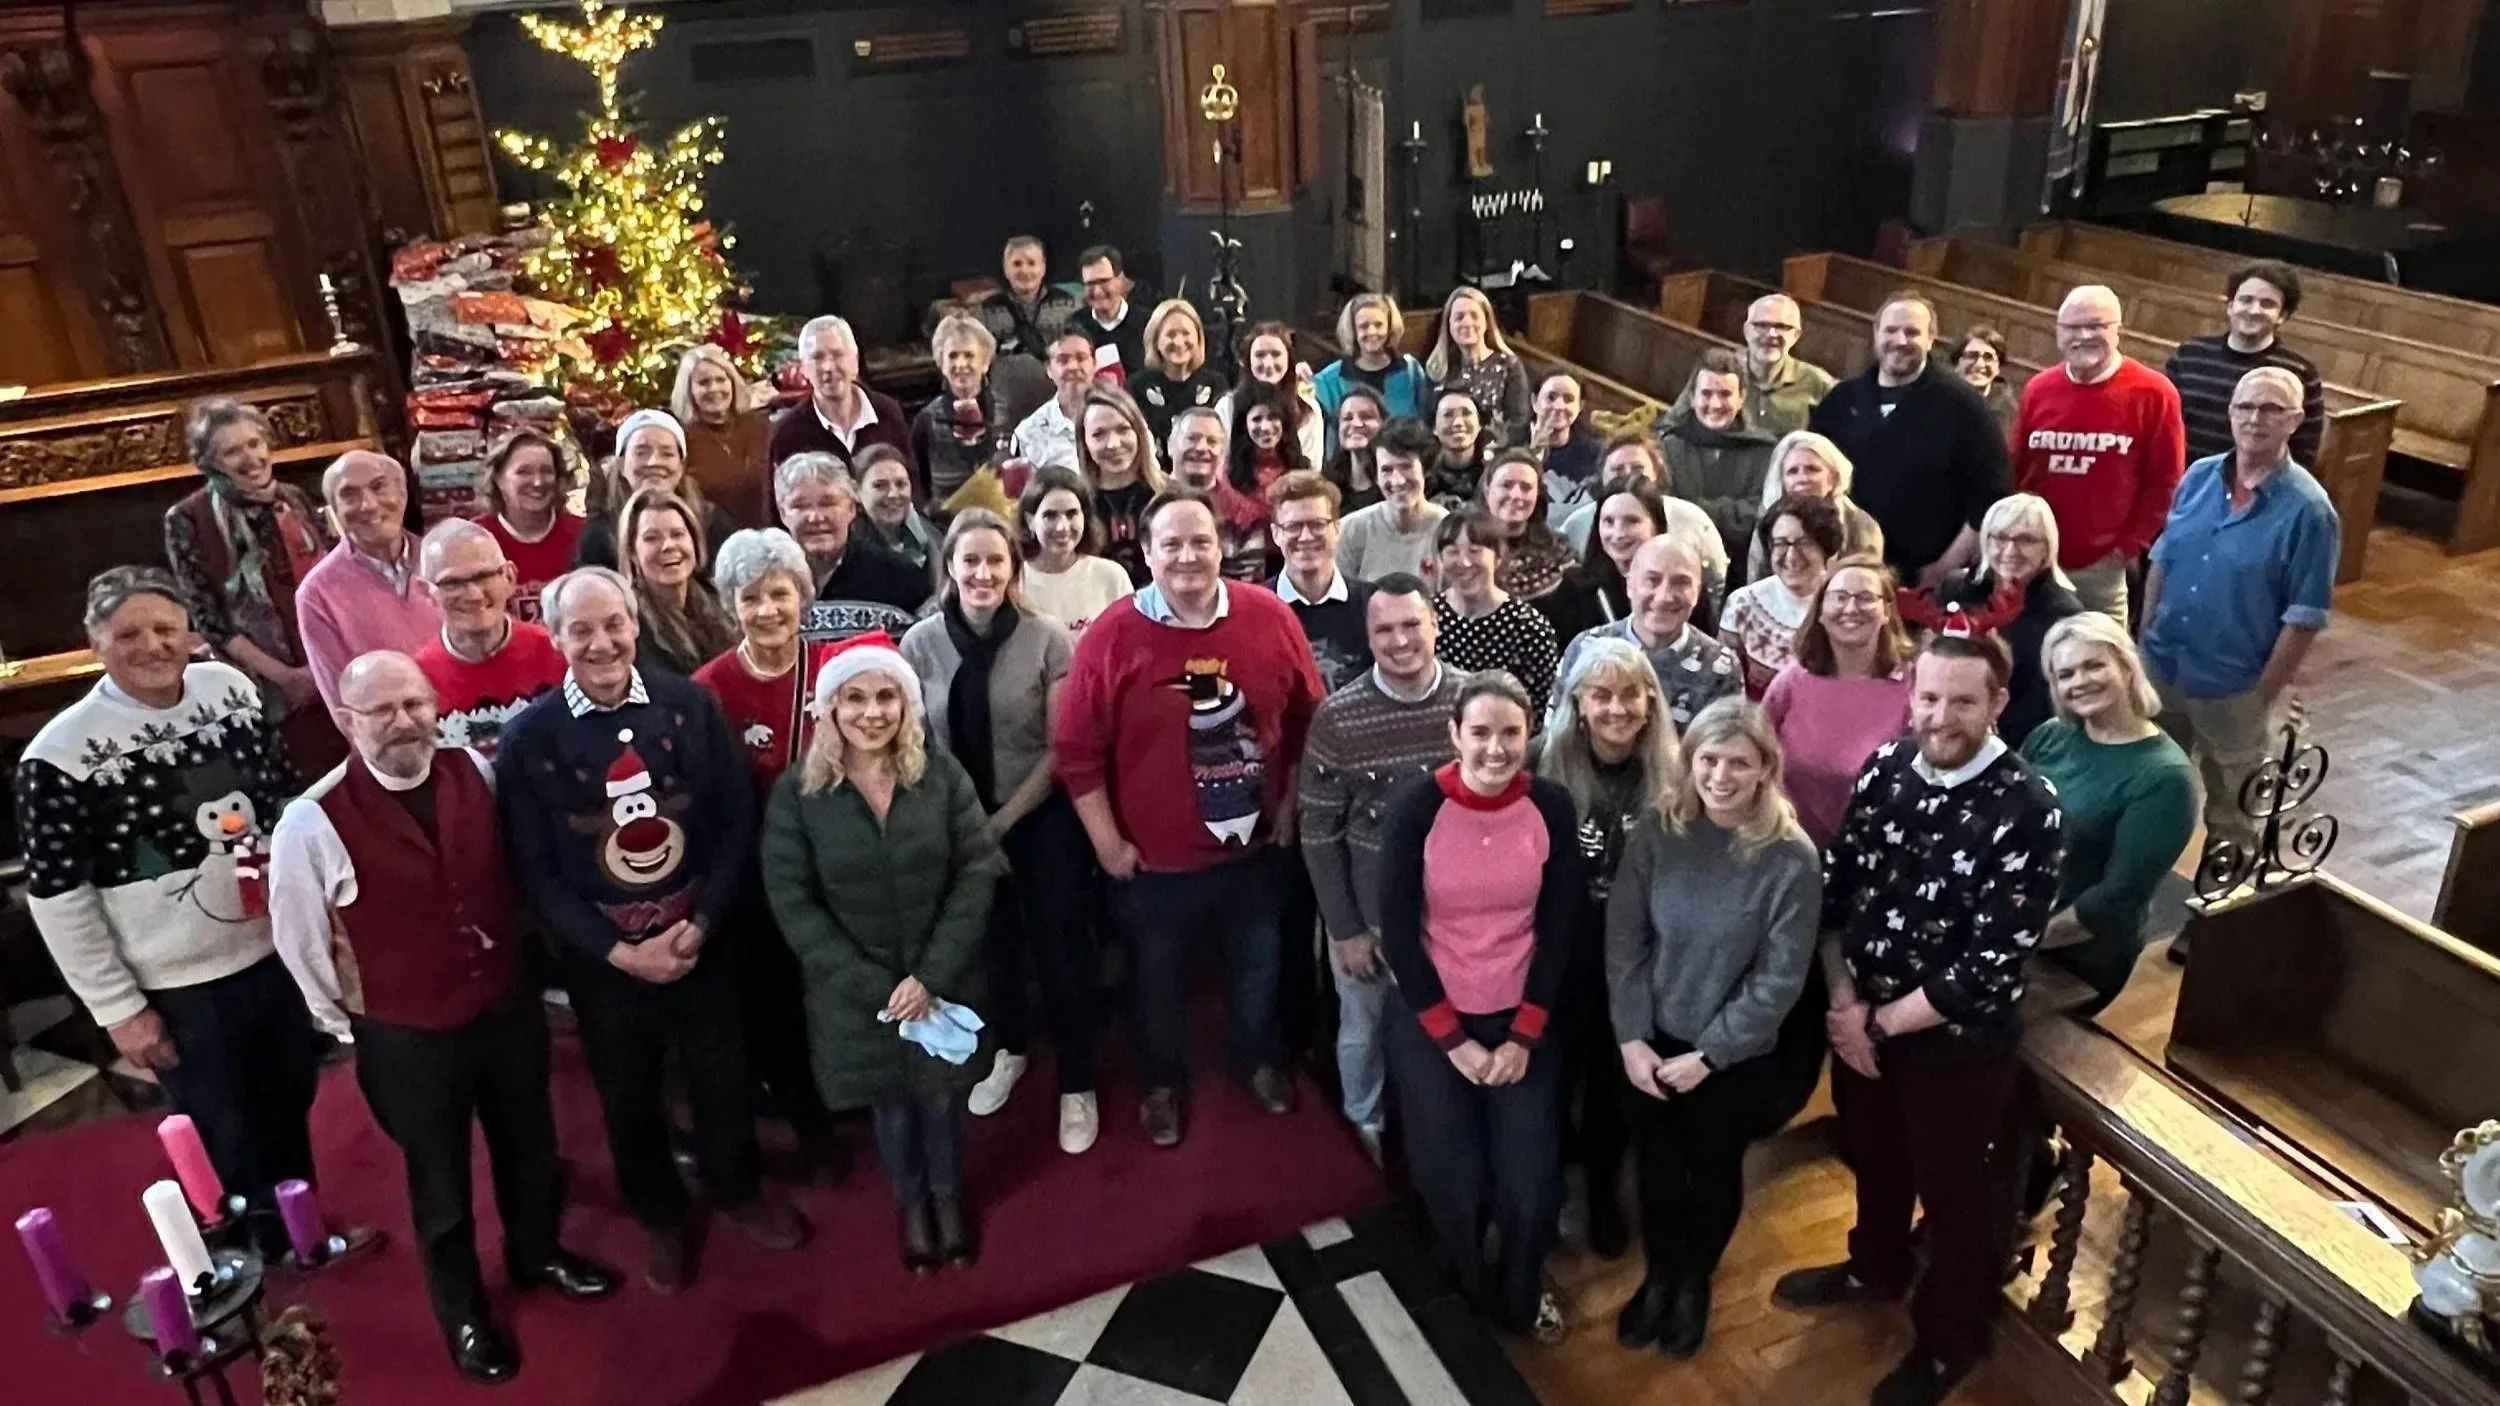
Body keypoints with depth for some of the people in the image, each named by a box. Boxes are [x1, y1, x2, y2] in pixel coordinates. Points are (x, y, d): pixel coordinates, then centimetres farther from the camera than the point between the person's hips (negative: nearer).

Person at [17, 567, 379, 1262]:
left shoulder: (231, 687, -5)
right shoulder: (60, 755, -19)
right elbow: (56, 896, -12)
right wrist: (118, 1008, -9)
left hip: (274, 949, 5)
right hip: (178, 986, -5)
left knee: (290, 1105, 24)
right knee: (227, 1138, 13)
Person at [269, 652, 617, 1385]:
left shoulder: (476, 773, -9)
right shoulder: (312, 823, -21)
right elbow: (299, 939, -9)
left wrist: (522, 956, 9)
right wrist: (348, 1024, 0)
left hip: (510, 1007, 4)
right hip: (407, 1038, -3)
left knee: (529, 1148, 24)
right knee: (440, 1180, 18)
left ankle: (537, 1253, 54)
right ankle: (462, 1313, 44)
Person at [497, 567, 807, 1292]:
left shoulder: (690, 704, -9)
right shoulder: (528, 738, -12)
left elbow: (738, 819, -5)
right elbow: (534, 869, -8)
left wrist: (701, 921, -14)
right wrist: (617, 950, -14)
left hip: (701, 936, 1)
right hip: (602, 954, -1)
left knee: (723, 1076, 19)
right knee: (629, 1095, 19)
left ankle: (738, 1189, 47)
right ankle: (659, 1217, 45)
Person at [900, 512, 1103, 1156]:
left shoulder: (1049, 639, -14)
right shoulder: (920, 644, -8)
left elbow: (1062, 748, -12)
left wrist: (1003, 820, -13)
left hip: (1043, 819, -2)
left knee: (1060, 949, 5)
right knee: (990, 943, 21)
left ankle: (1076, 1084, 25)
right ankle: (1008, 1048, 47)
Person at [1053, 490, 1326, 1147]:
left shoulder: (1270, 617, -11)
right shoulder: (1113, 634, -17)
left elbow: (1306, 721, 2)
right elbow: (1077, 749, -12)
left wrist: (1289, 804, 4)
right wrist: (1107, 842, -10)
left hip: (1253, 846, 2)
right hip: (1154, 858, -2)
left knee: (1259, 966, 24)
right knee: (1157, 979, 19)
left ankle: (1259, 1058, 52)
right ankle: (1163, 1083, 45)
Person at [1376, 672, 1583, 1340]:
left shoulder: (1552, 807, -10)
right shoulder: (1416, 805, -16)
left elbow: (1560, 930, -2)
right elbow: (1397, 934, -12)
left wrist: (1524, 1035, -6)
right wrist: (1452, 1039, -10)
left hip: (1522, 1020, 2)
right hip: (1429, 1021, -1)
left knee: (1530, 1181, 2)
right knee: (1453, 1180, 5)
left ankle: (1521, 1294, 34)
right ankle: (1468, 1294, 38)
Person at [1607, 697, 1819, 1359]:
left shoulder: (1791, 857, -20)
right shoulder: (1656, 829, -13)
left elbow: (1779, 979, -15)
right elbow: (1623, 937, -8)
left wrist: (1708, 1055, -14)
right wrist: (1630, 1037, -12)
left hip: (1735, 1056, -2)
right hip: (1651, 1042, 2)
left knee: (1714, 1172, 20)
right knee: (1657, 1165, 20)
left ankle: (1695, 1281, 47)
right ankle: (1658, 1274, 46)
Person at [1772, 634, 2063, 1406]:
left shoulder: (2027, 810, -24)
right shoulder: (1884, 768, -7)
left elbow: (1991, 966, -23)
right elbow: (1833, 884, 1)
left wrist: (1880, 1024, -16)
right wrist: (1844, 998, -9)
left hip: (1957, 1040, -5)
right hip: (1860, 1017, 5)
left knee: (1951, 1190, 16)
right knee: (1873, 1155, 27)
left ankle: (1950, 1340, 41)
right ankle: (1875, 1267, 55)